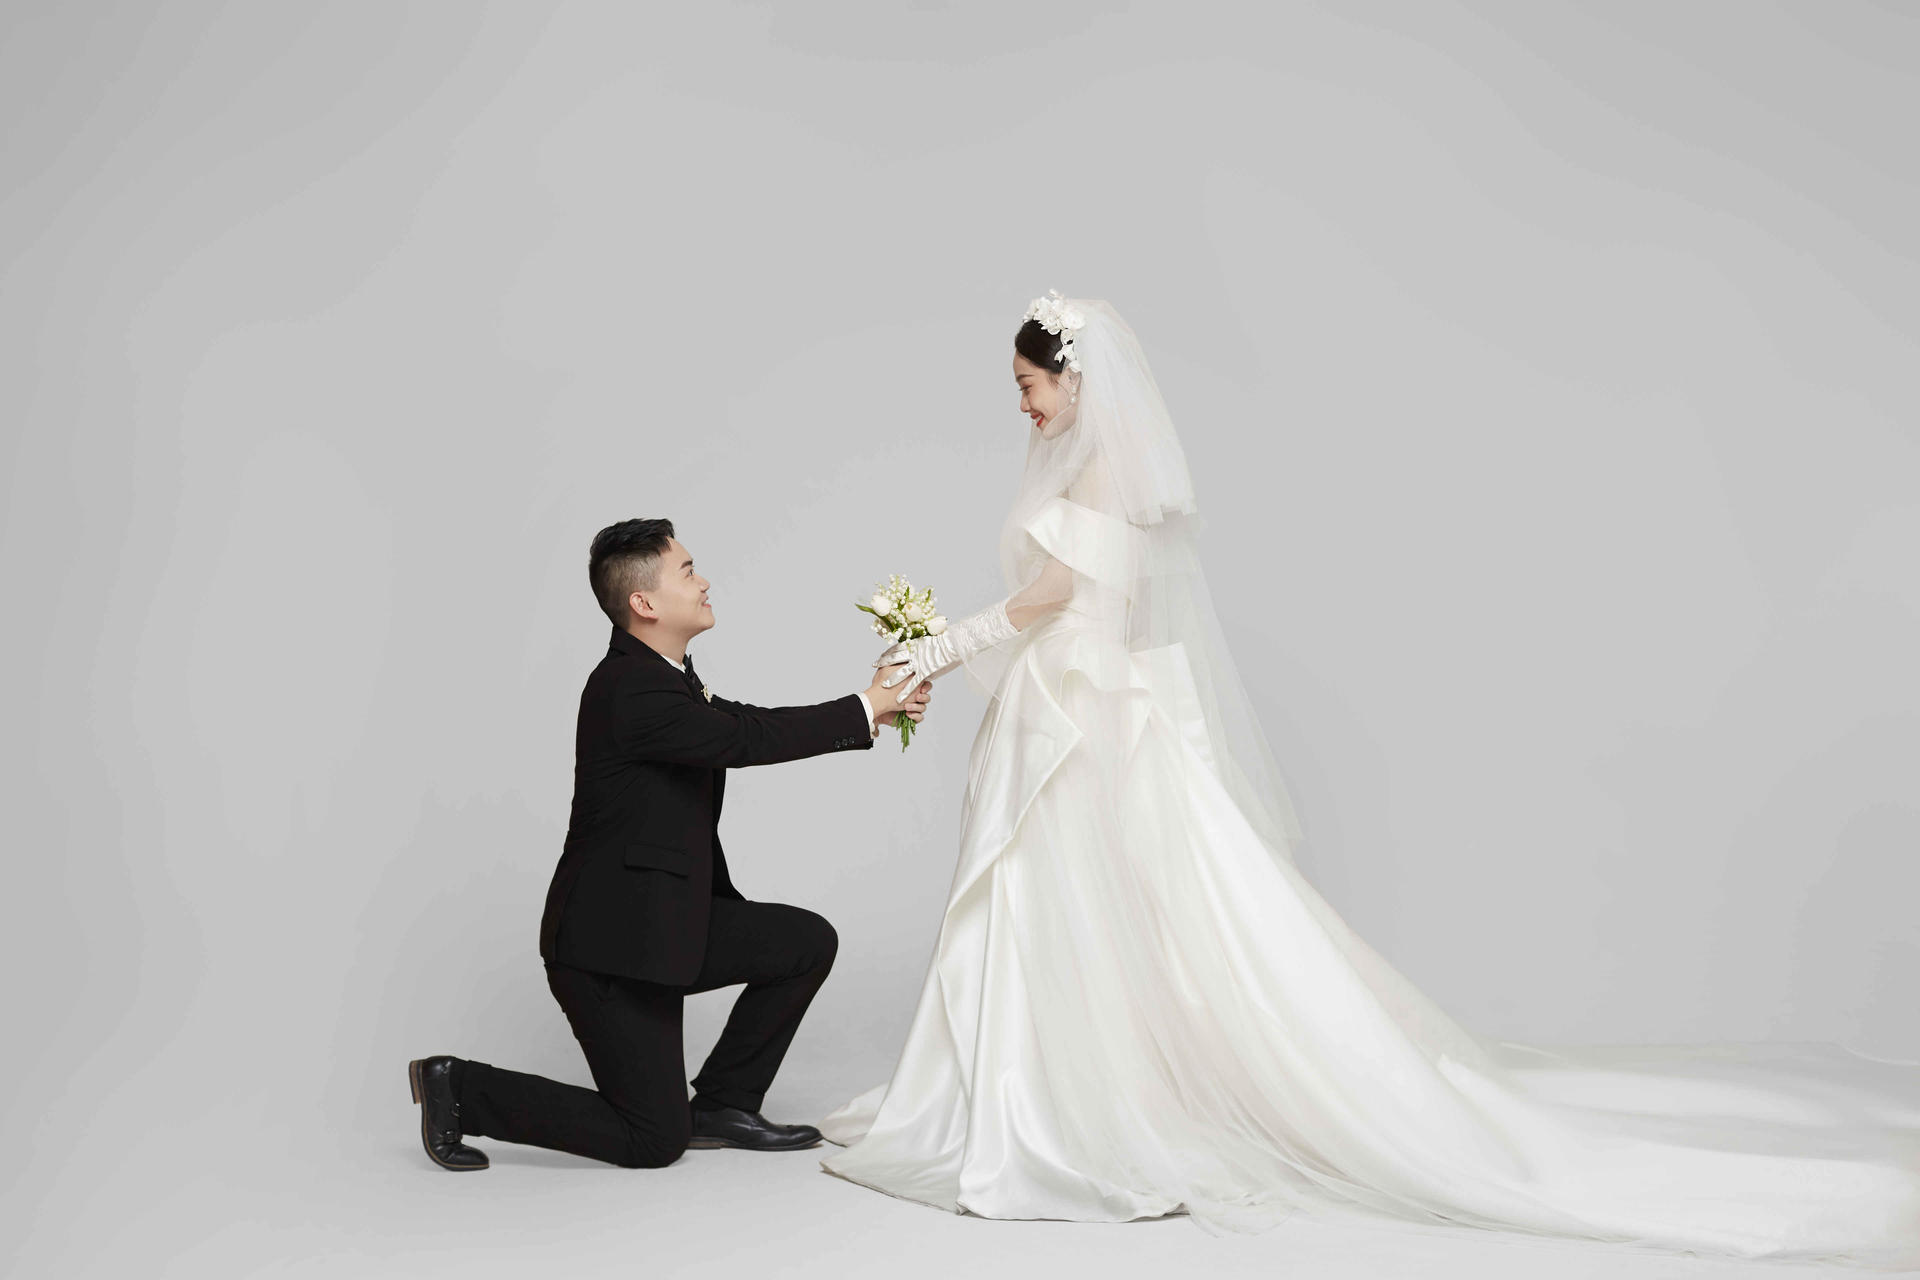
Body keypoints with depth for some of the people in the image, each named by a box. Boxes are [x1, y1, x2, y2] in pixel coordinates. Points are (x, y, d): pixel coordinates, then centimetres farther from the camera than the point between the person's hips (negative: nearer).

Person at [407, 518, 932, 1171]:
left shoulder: (663, 675, 7)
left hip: (664, 919, 10)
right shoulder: (629, 690, -24)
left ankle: (720, 1104, 15)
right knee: (655, 1141, -1)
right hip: (609, 943, -10)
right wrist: (864, 707, -15)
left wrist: (877, 710, 2)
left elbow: (747, 722, 11)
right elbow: (745, 740, -26)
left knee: (808, 941, 4)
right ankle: (462, 1090, 9)